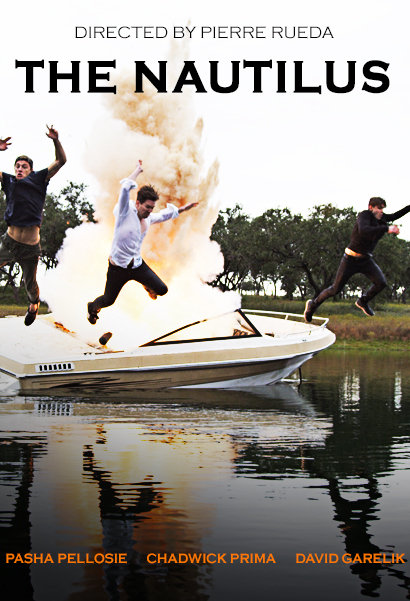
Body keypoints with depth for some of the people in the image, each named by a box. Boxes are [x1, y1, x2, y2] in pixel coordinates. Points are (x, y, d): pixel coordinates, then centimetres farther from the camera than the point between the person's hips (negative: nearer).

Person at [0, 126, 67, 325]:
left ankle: (34, 304, 43)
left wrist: (56, 141, -15)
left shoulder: (38, 179, 5)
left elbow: (61, 161, 0)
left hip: (30, 247, -1)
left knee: (30, 284, 14)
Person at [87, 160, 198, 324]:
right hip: (118, 267, -5)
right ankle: (92, 307, 45)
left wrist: (184, 208, 21)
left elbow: (166, 214, 22)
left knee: (162, 290, 1)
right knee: (108, 300, 9)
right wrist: (138, 169, -21)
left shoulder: (149, 218, 0)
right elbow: (125, 187, -33)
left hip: (137, 265, 5)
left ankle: (148, 285, 38)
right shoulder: (126, 211, -20)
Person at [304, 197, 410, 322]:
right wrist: (386, 229, -40)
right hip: (351, 259, -6)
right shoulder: (364, 215, -19)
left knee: (381, 282, -14)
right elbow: (363, 231, -40)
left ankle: (363, 301, 14)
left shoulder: (380, 218, 1)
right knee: (335, 289, -1)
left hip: (366, 259, 6)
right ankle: (313, 304, 23)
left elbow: (394, 216, 23)